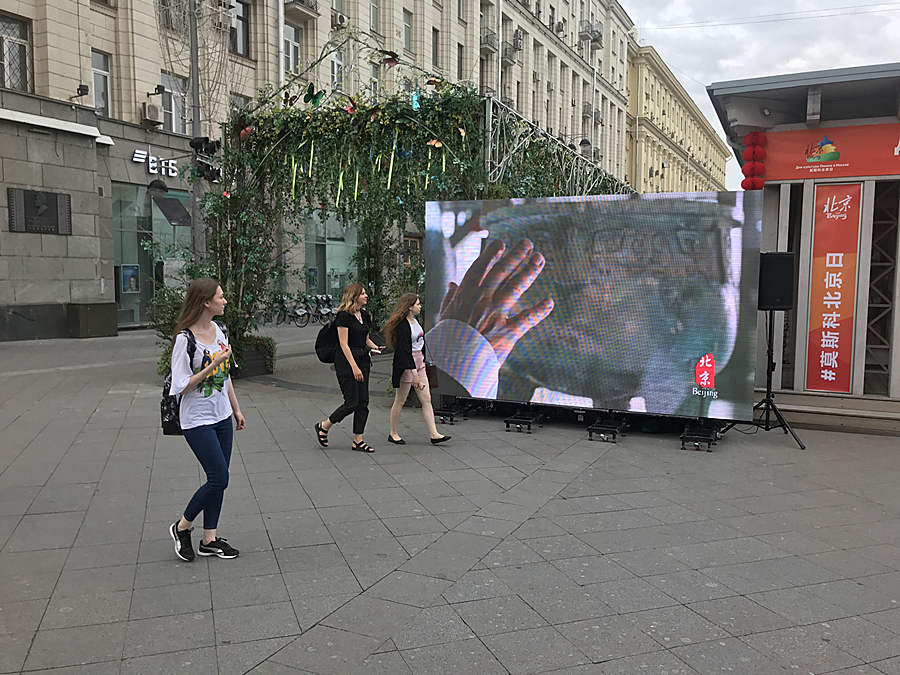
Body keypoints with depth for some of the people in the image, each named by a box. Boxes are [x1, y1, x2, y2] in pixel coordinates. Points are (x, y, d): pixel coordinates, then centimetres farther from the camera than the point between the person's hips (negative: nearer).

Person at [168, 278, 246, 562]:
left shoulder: (218, 330, 5)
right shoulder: (185, 338, -18)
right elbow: (182, 386, -18)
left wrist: (236, 409, 19)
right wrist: (213, 365, -23)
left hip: (221, 417, 8)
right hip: (198, 420, -8)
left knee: (219, 479, 10)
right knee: (219, 479, -7)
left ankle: (209, 539, 22)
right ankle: (182, 527, 16)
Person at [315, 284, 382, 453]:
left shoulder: (365, 315, 12)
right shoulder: (344, 316, -12)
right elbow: (344, 344, -16)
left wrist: (374, 347, 2)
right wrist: (354, 366, -20)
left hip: (362, 360, 8)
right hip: (346, 361, -8)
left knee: (363, 402, 5)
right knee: (351, 402, -7)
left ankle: (358, 440, 12)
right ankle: (323, 427, 14)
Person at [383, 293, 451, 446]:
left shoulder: (415, 322, 12)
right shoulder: (402, 325, -16)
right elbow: (404, 350, -21)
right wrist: (414, 373, -25)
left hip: (418, 364, 9)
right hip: (405, 365, -9)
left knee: (426, 399, 3)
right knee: (400, 400, 2)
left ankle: (434, 434, 2)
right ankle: (393, 434, 15)